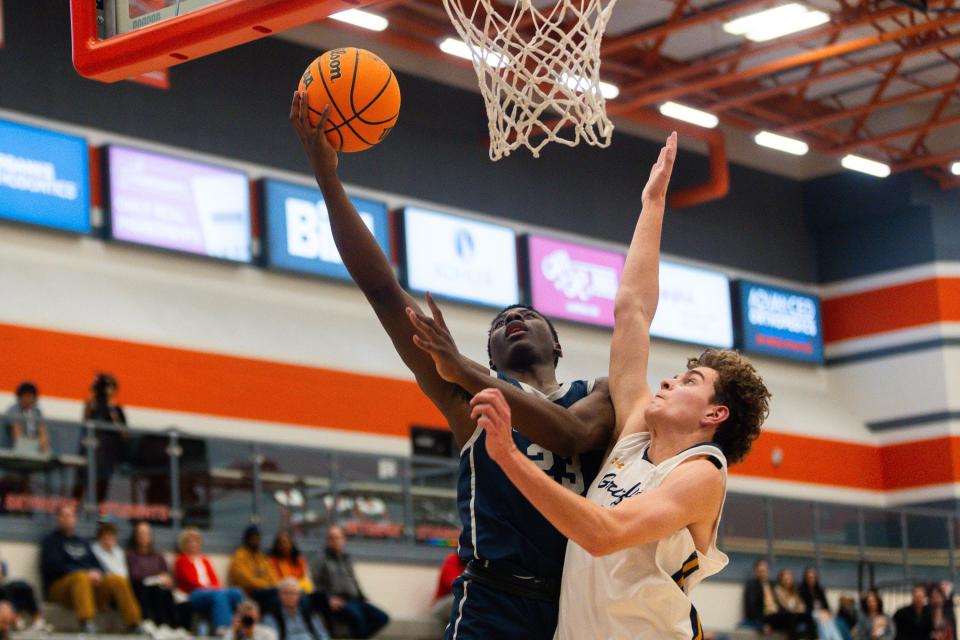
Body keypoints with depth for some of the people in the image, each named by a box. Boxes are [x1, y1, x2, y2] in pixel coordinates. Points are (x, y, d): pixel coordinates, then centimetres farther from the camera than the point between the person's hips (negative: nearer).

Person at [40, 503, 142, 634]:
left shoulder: (82, 542, 28)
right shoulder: (51, 541, 8)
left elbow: (96, 564, 22)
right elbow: (55, 566, -8)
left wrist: (97, 573, -5)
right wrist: (87, 573, -17)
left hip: (91, 584, 6)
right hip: (60, 587, -6)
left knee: (119, 580, -18)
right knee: (81, 577, -39)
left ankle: (134, 625, -24)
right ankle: (86, 623, -58)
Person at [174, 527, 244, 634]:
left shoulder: (204, 560, 29)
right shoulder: (181, 560, 10)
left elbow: (214, 580, 17)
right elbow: (191, 580, -3)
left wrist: (216, 588, -6)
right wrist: (208, 587, -15)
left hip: (212, 590, 6)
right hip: (194, 594, -6)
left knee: (236, 593, -27)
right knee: (219, 595, -39)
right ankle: (223, 628, -54)